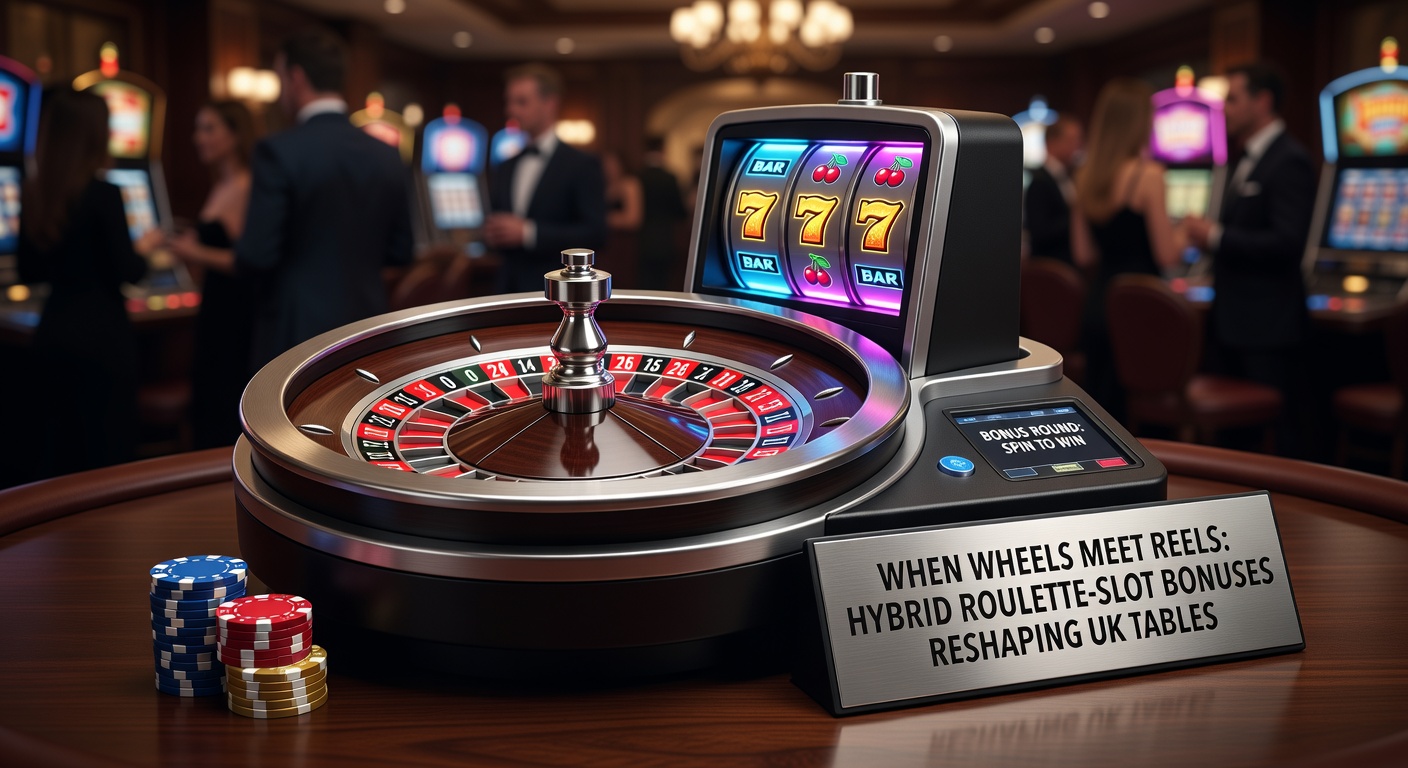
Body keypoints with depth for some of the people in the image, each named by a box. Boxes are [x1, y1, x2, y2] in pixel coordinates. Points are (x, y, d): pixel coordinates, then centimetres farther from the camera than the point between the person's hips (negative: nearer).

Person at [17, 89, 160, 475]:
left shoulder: (34, 195, 4)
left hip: (54, 330, 7)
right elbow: (127, 271, -13)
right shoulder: (103, 195, -15)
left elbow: (29, 272, 11)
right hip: (102, 332, -6)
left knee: (56, 444, 14)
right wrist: (143, 248, 6)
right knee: (110, 447, 3)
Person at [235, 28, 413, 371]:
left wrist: (240, 254, 7)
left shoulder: (279, 152, -13)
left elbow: (257, 256, -15)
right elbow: (399, 252, 11)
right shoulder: (387, 156, 5)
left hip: (295, 337, -5)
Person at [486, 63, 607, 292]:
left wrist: (528, 232, -18)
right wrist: (492, 235, -2)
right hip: (509, 290, 5)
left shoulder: (582, 165, -4)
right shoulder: (503, 170, 16)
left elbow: (595, 233, -12)